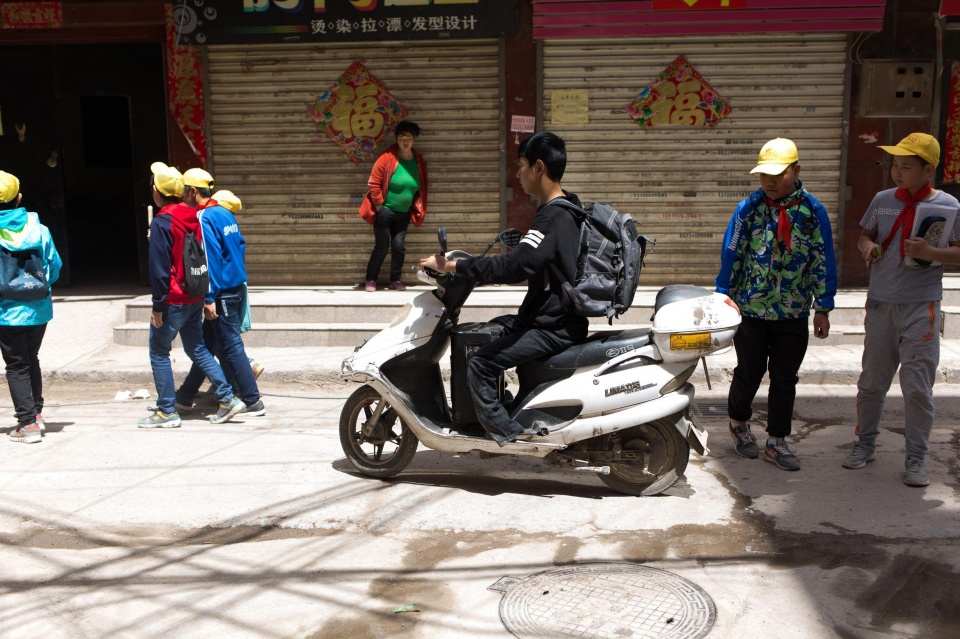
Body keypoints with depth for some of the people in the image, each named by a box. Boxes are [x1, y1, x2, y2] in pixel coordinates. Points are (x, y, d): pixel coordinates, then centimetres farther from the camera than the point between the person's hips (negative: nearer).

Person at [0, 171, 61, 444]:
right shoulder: (39, 229, -6)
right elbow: (55, 267, 2)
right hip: (39, 309, 3)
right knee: (31, 360, 21)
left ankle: (28, 423, 3)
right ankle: (36, 412, 28)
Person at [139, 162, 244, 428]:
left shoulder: (161, 222, -15)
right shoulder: (193, 216, 6)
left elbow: (159, 267, -17)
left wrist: (158, 305, -12)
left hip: (173, 301, -7)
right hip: (195, 297, 7)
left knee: (159, 352, 5)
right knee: (197, 349, 16)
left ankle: (167, 411, 9)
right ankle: (228, 399, 10)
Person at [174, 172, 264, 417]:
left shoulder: (203, 218, -15)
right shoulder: (225, 213, 12)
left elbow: (211, 258, -20)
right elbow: (240, 246, 17)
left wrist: (209, 298, -19)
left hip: (223, 293, -9)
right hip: (238, 287, 9)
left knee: (230, 347, -3)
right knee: (207, 342, 17)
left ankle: (253, 402, 0)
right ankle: (186, 395, 29)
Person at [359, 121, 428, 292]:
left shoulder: (419, 161, 2)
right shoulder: (387, 157, -15)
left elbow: (420, 189, 11)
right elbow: (373, 183, -13)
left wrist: (416, 209, 6)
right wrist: (379, 205, -11)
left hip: (403, 214, 4)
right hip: (384, 212, -4)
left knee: (399, 246, 5)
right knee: (382, 247, 0)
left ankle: (395, 280, 20)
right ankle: (371, 279, 15)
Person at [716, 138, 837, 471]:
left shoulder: (813, 210, -2)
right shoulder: (749, 207, -5)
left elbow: (823, 261, 2)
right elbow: (730, 254, -2)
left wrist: (823, 308, 0)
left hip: (794, 314, 2)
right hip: (750, 310, -1)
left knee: (785, 379, 8)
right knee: (749, 373, 10)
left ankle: (776, 441, 20)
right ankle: (738, 422, 35)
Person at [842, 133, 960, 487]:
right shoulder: (883, 200, 6)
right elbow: (864, 234, 18)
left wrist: (930, 252, -20)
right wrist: (867, 245, -4)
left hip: (922, 307, -3)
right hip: (881, 303, 3)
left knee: (918, 386, -1)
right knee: (872, 381, 11)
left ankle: (916, 459, 12)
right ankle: (865, 444, 27)